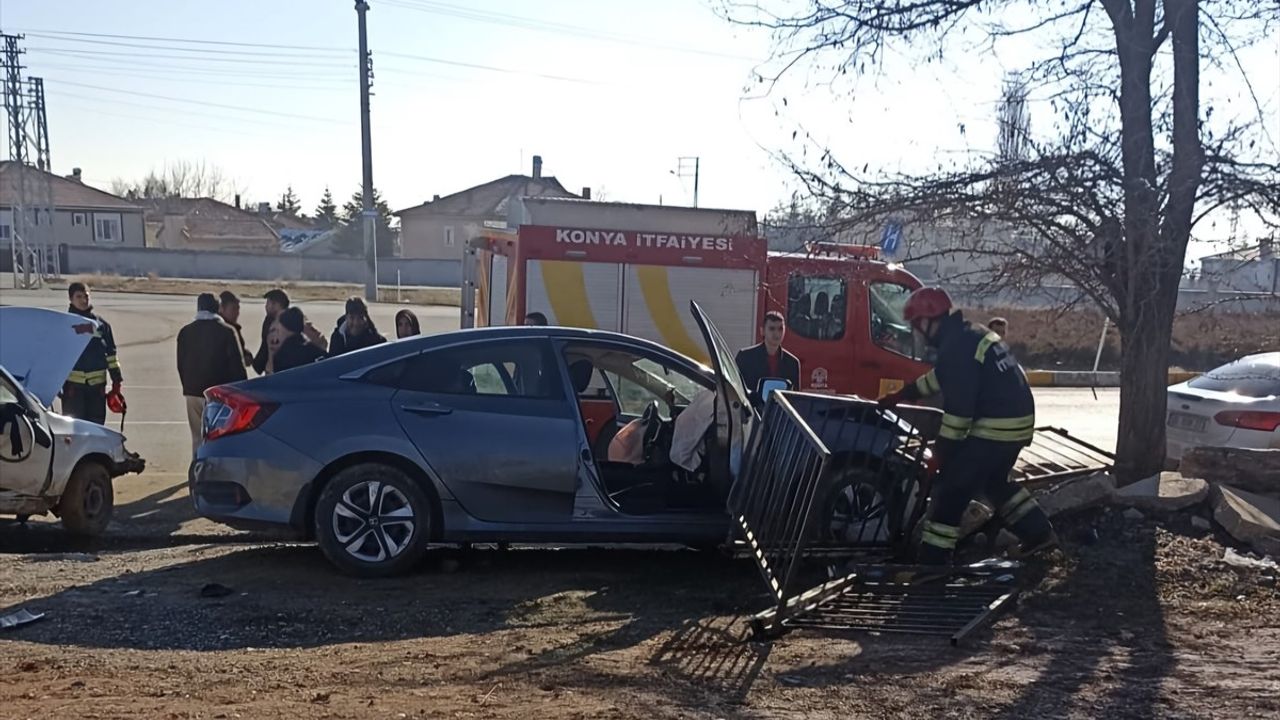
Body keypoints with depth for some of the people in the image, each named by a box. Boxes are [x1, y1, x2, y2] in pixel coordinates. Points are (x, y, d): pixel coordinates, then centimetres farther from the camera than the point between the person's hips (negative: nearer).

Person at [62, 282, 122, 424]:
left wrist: (117, 379, 10)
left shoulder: (101, 324, 11)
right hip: (73, 384, -3)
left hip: (97, 384, 3)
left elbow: (111, 353, 14)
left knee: (96, 424, 7)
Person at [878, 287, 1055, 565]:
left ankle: (931, 561, 1)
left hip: (996, 427, -10)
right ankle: (1038, 533, 33)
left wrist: (942, 452, -14)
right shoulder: (969, 335, 15)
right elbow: (943, 376, 29)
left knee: (952, 488, -3)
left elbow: (958, 407, -21)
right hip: (1017, 422, 10)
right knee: (994, 481, 30)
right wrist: (901, 395, 33)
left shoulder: (956, 345, -17)